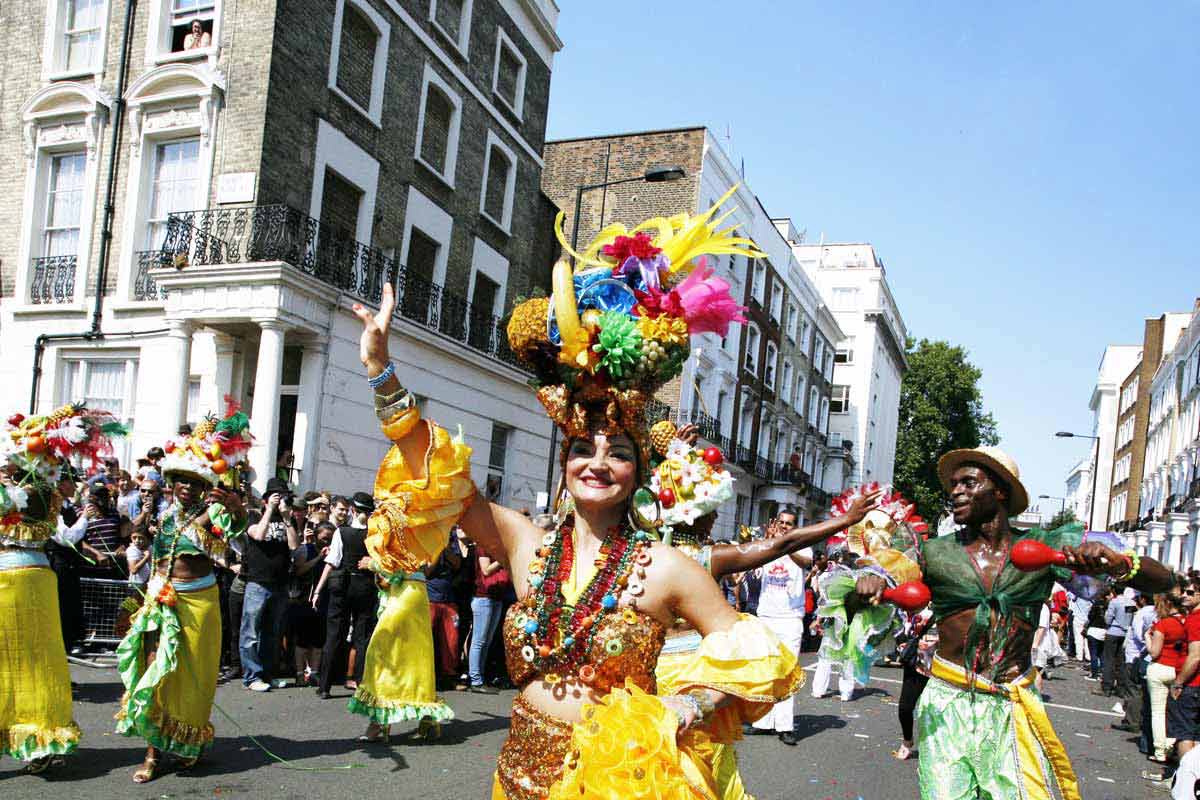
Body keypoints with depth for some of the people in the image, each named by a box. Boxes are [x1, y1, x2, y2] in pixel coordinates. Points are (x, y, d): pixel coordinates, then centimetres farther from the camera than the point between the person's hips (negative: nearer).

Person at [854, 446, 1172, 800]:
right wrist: (869, 583, -19)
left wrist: (1115, 563, -22)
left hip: (1012, 706, 1)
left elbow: (1161, 579, 1)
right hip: (948, 703, 0)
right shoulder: (934, 553, 1)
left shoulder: (1044, 547, 2)